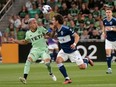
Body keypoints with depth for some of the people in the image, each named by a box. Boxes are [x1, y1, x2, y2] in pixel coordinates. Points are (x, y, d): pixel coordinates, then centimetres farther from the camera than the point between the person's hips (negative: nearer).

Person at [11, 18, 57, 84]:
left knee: (47, 61, -18)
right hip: (35, 49, 1)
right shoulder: (28, 33, 2)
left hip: (43, 49, -1)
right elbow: (25, 42, 17)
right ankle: (25, 78, -25)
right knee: (29, 59, -21)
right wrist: (15, 41, 9)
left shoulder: (41, 29, -5)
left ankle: (51, 74, 18)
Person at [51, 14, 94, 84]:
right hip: (64, 50, 6)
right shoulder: (56, 30, -4)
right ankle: (67, 79, -16)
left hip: (72, 50, -6)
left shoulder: (66, 29, -23)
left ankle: (87, 60, 33)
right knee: (58, 60, -23)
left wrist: (74, 44, -38)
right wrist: (53, 29, -4)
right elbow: (52, 36, 16)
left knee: (82, 67, -5)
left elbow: (77, 36, -20)